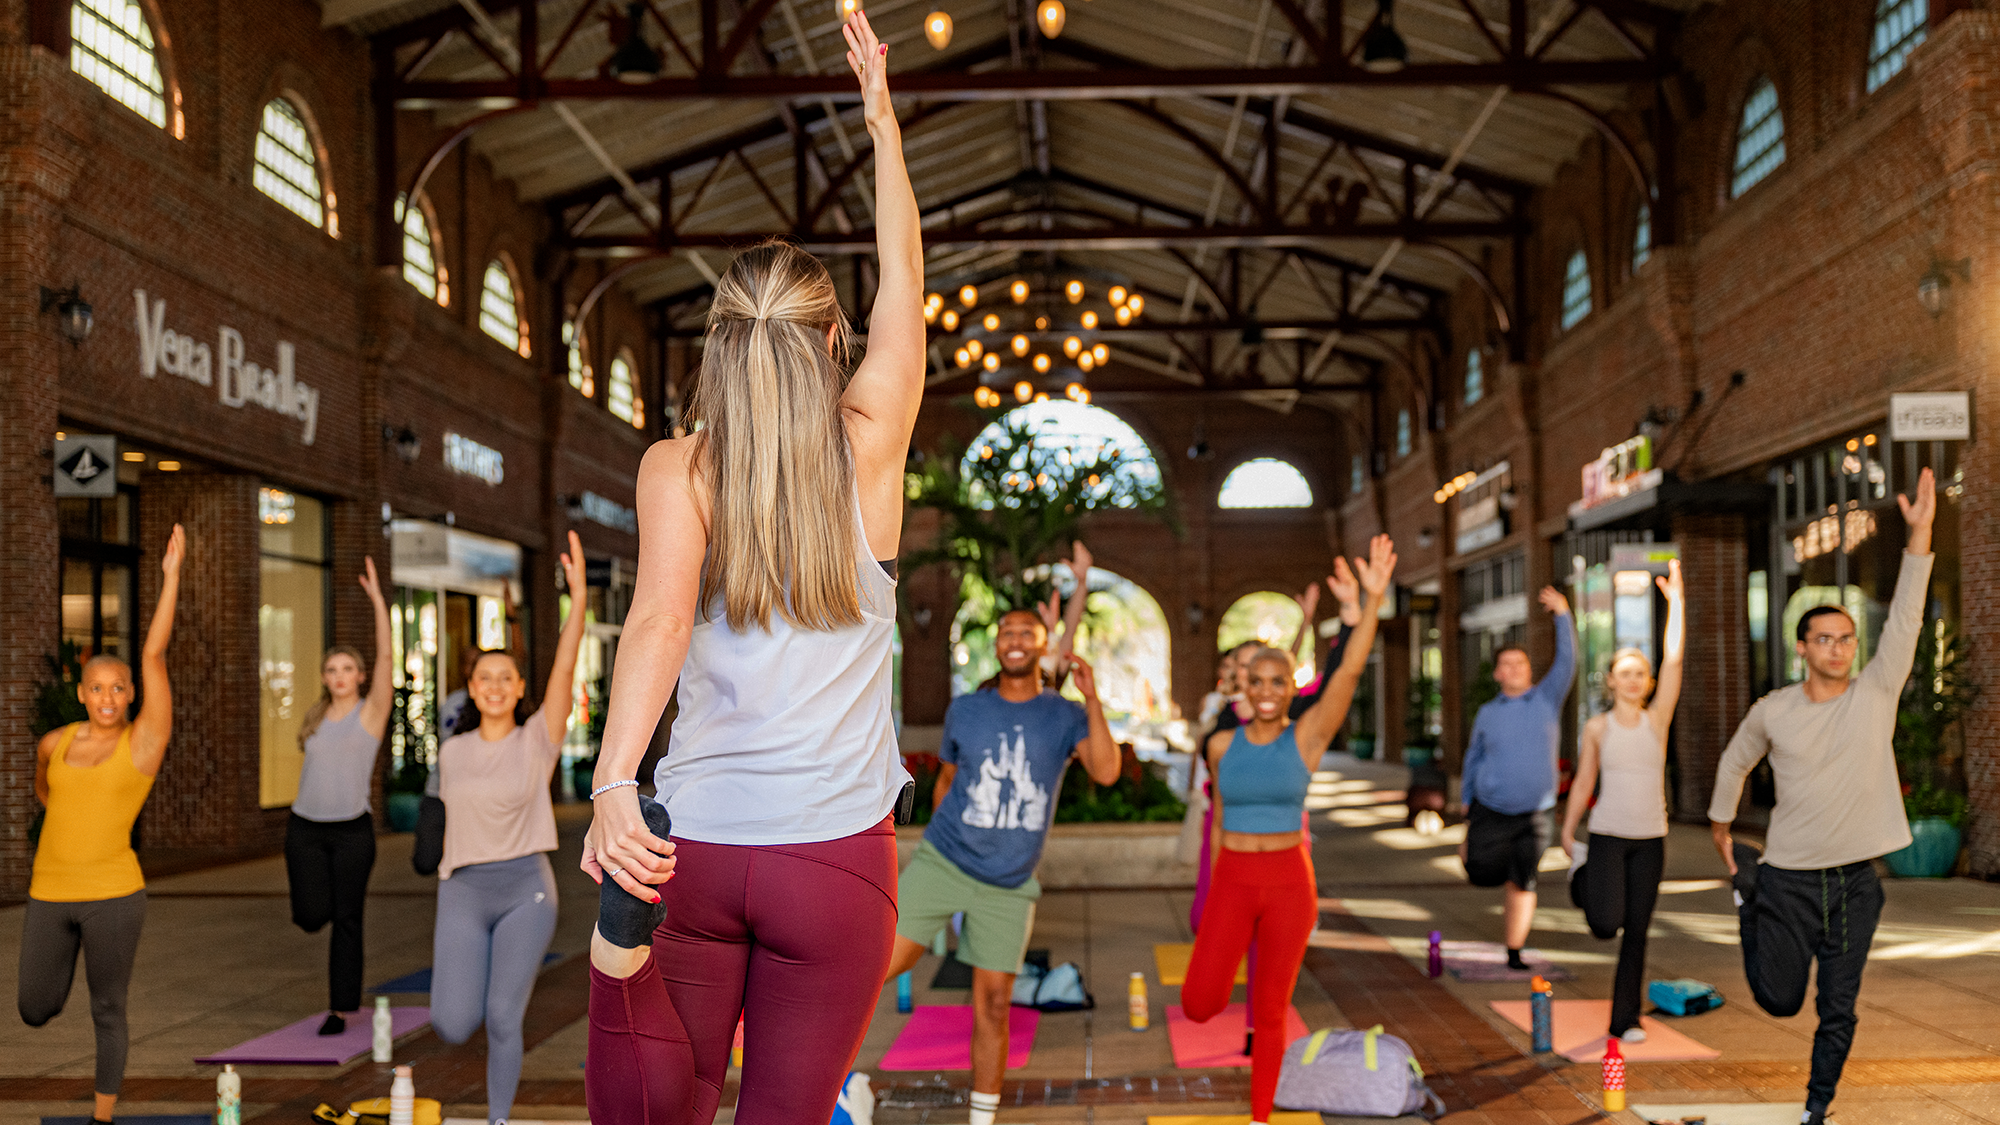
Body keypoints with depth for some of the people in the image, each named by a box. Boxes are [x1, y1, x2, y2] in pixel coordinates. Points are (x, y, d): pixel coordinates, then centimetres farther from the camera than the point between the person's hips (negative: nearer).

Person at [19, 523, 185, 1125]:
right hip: (49, 893, 4)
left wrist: (171, 573, -16)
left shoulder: (144, 740, -6)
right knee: (35, 1011, 13)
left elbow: (154, 654, -13)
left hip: (113, 894, -4)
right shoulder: (54, 743, 5)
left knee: (107, 1012, 4)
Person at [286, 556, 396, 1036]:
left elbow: (387, 658, -14)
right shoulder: (315, 720, 11)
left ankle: (342, 1009, 11)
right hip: (304, 828, 3)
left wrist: (378, 599, -19)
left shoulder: (371, 712, -2)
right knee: (311, 916, -7)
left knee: (346, 921, 0)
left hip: (351, 829, -3)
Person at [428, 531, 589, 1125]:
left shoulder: (538, 740, 0)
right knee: (453, 1026, -6)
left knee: (503, 1019, -7)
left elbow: (565, 668, -13)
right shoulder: (452, 751, 10)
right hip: (463, 892, 2)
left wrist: (578, 596, -24)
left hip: (526, 888, -2)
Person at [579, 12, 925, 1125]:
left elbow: (662, 615, -20)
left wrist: (614, 782, -31)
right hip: (837, 854, 0)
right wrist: (884, 117, 23)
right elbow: (906, 277, 14)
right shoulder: (869, 449, 0)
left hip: (693, 851, 0)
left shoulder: (676, 468, -2)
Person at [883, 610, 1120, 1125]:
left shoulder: (1065, 716, 0)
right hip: (942, 863, 0)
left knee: (993, 1005, 4)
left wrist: (1092, 698, -22)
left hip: (1008, 885, 0)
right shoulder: (964, 710, 3)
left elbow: (1106, 772, -17)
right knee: (884, 963, -14)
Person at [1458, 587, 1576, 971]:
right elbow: (1473, 761, 11)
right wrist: (1467, 814, 10)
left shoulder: (1547, 699, 2)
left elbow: (1567, 662, -12)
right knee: (1482, 875, 1)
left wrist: (1562, 614, -22)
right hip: (1490, 810, 1)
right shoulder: (1487, 714, 4)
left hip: (1534, 814, -1)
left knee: (1522, 884, 0)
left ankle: (1514, 953, 12)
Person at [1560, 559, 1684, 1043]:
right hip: (1607, 834, -1)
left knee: (1637, 932, 4)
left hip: (1650, 838, 1)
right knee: (1605, 924, -13)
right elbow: (1583, 784, 8)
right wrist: (1567, 833, 9)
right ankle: (1585, 876, 21)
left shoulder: (1656, 720, 1)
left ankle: (1625, 1019, 15)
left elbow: (1673, 661, -8)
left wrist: (1676, 599, -12)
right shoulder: (1597, 727, 2)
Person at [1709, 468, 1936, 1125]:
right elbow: (1735, 761, 14)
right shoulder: (1773, 711, -4)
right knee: (1779, 998, 10)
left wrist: (1920, 534, -22)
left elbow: (1906, 616, -13)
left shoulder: (1877, 692, -4)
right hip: (1790, 879, -1)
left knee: (1839, 1010, 7)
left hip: (1855, 880, 1)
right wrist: (1720, 825, 19)